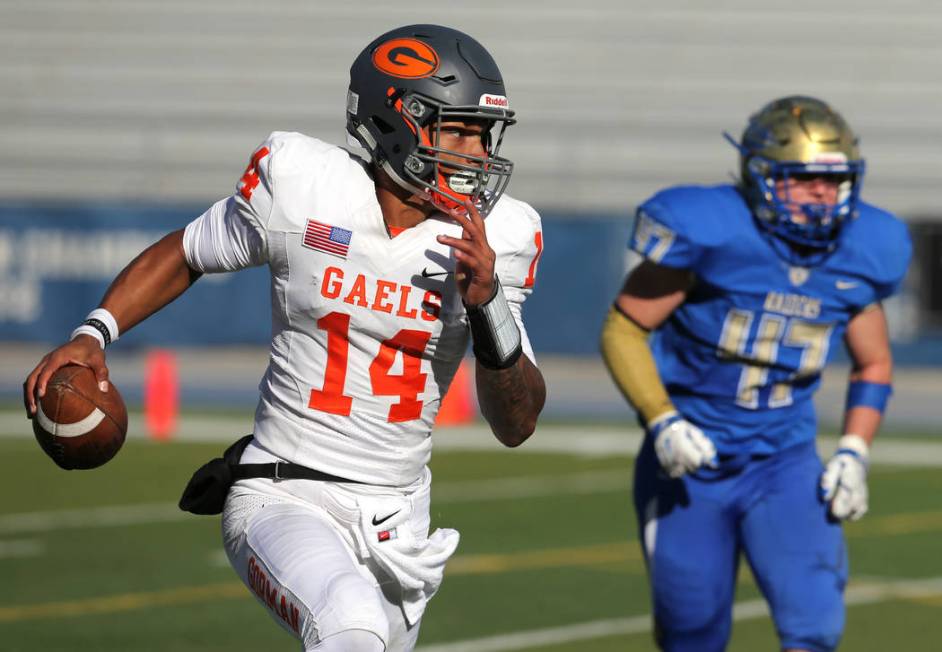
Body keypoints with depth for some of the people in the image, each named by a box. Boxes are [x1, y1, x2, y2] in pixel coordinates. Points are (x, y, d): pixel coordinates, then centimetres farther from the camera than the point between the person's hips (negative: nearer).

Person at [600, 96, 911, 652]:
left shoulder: (858, 255, -4)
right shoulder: (707, 231, -18)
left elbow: (874, 365, 12)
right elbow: (623, 330, -10)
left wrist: (854, 453, -2)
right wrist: (661, 421, -22)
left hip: (785, 464, 3)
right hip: (690, 462, -3)